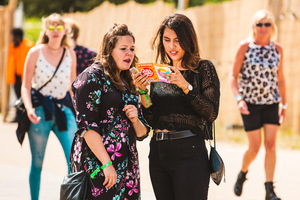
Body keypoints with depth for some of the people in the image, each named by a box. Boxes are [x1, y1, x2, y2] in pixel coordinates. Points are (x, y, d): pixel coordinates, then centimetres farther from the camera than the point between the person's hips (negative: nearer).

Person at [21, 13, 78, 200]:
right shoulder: (36, 52, -2)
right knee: (37, 162, 6)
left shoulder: (70, 53, 6)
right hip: (40, 108, -2)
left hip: (64, 107, 2)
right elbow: (26, 86, -2)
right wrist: (29, 109, -17)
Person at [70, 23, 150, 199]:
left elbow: (142, 133, 20)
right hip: (97, 164, -7)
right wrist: (106, 163, -19)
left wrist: (135, 119, -3)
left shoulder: (128, 83, 18)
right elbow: (86, 126, -13)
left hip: (127, 164, 7)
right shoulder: (93, 77, -3)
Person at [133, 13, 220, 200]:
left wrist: (185, 86, -19)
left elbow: (212, 113, -11)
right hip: (158, 153, 5)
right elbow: (151, 120, 11)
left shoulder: (203, 68, -1)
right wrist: (143, 91, -4)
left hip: (189, 152, -5)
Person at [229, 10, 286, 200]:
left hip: (271, 102, 3)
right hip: (250, 103, -3)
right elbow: (233, 76, -4)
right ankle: (242, 174, 27)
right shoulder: (245, 47, -5)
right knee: (255, 147, -3)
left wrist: (284, 105, 13)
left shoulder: (277, 49, 4)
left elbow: (280, 79, 13)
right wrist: (239, 99, -16)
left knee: (271, 144, -7)